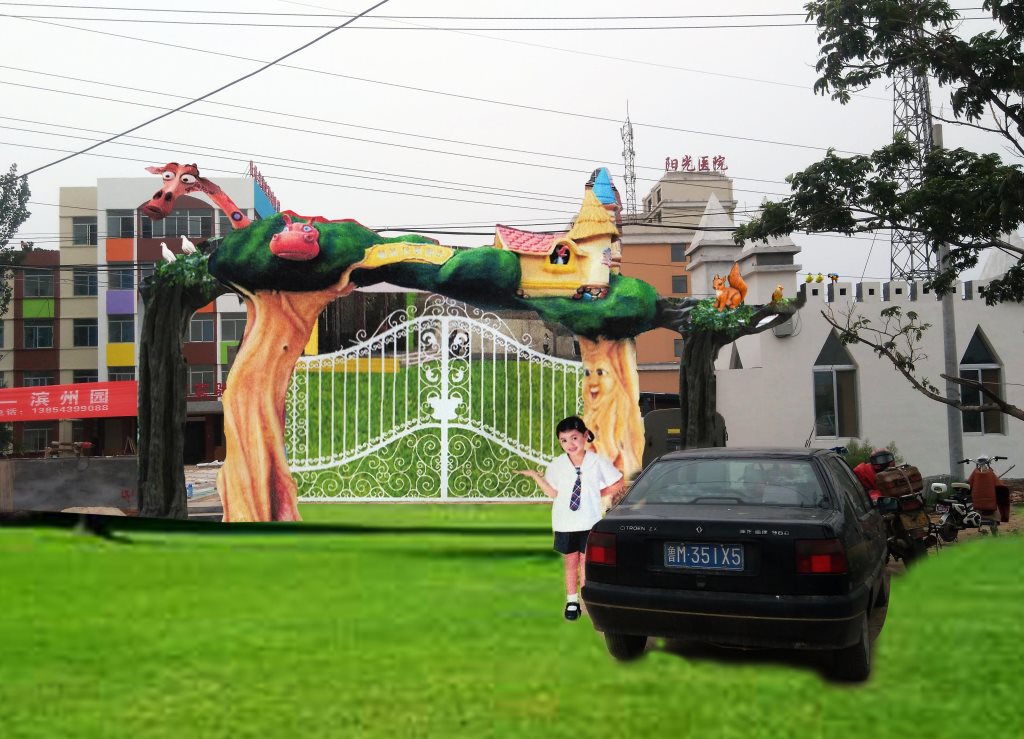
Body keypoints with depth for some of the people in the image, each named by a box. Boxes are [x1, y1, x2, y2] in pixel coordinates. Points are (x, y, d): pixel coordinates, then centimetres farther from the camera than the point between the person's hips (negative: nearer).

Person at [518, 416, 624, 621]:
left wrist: (598, 493, -2)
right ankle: (571, 601, 18)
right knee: (570, 561, 9)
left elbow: (617, 483, 6)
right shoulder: (557, 465, -1)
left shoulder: (598, 462, -6)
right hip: (564, 523, 2)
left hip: (590, 522, -1)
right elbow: (553, 492, 4)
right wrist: (535, 475, -3)